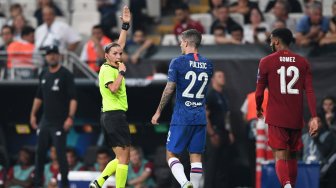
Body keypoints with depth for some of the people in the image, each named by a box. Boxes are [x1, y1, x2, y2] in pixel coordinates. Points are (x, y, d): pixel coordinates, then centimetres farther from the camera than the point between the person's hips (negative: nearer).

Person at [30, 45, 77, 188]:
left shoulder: (65, 74, -8)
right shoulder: (44, 74, 12)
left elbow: (73, 98, -14)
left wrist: (70, 117, -23)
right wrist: (33, 114, 16)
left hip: (59, 122, -7)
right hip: (45, 121, 7)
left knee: (60, 153, -7)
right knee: (40, 152, 8)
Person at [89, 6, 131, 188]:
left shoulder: (113, 66, 13)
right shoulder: (107, 69, -11)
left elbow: (120, 44, 24)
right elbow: (113, 88, -26)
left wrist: (126, 25, 21)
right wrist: (122, 72, -14)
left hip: (109, 116, 10)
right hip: (115, 115, -10)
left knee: (121, 157, 12)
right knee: (124, 157, -9)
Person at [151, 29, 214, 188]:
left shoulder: (178, 62, -8)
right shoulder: (208, 64, 8)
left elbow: (169, 90, -7)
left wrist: (158, 112, 1)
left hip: (181, 117, -4)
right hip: (200, 118, 4)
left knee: (171, 154, 2)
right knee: (196, 156, 6)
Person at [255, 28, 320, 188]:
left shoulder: (267, 62, -2)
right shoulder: (303, 63, 6)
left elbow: (259, 91, 2)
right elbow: (309, 91, -2)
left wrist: (258, 109, 21)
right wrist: (314, 117, -6)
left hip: (276, 119, -3)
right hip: (296, 119, 3)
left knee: (281, 157, -8)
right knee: (292, 157, 18)